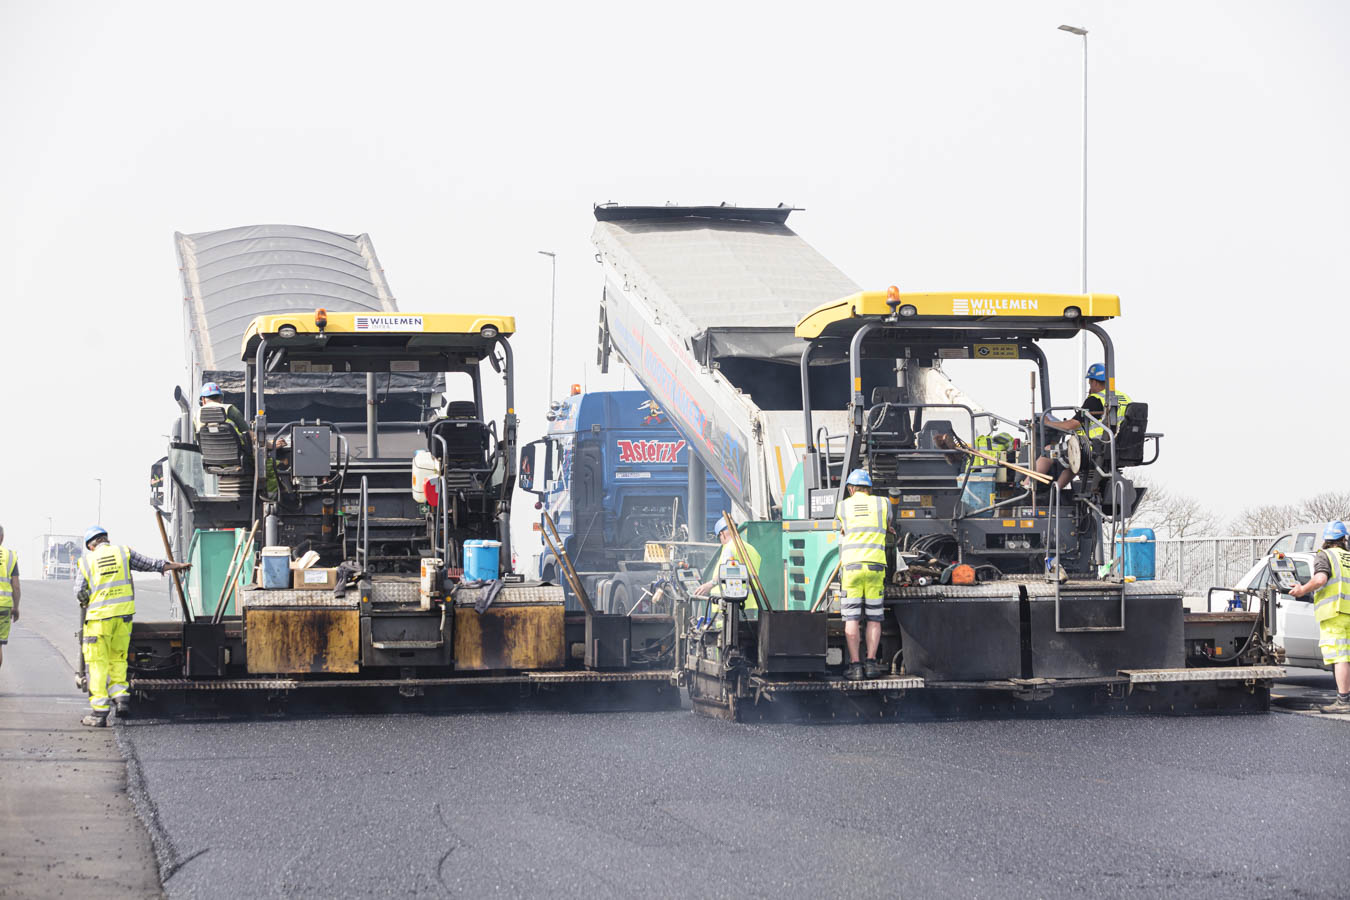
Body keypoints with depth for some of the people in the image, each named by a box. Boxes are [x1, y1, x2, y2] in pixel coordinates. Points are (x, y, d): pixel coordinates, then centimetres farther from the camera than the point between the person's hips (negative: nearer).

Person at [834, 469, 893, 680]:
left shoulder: (842, 506, 9)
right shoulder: (883, 503, 11)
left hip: (851, 565, -1)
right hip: (876, 564, 1)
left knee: (852, 619, 0)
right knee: (874, 618, 7)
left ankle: (855, 665, -6)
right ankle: (871, 662, 0)